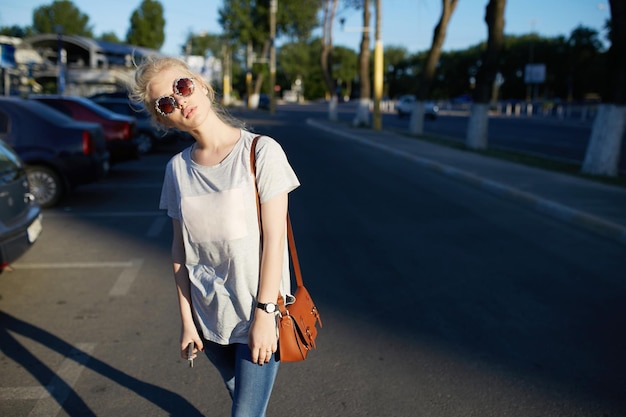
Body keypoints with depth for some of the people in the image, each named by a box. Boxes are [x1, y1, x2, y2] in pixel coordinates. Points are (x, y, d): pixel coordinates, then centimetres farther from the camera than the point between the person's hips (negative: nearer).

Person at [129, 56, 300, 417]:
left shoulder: (260, 151, -12)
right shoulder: (178, 168, 1)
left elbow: (274, 238, -13)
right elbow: (181, 248, 3)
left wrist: (265, 313, -15)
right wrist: (187, 320, 3)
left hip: (258, 312, -4)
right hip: (208, 317, 4)